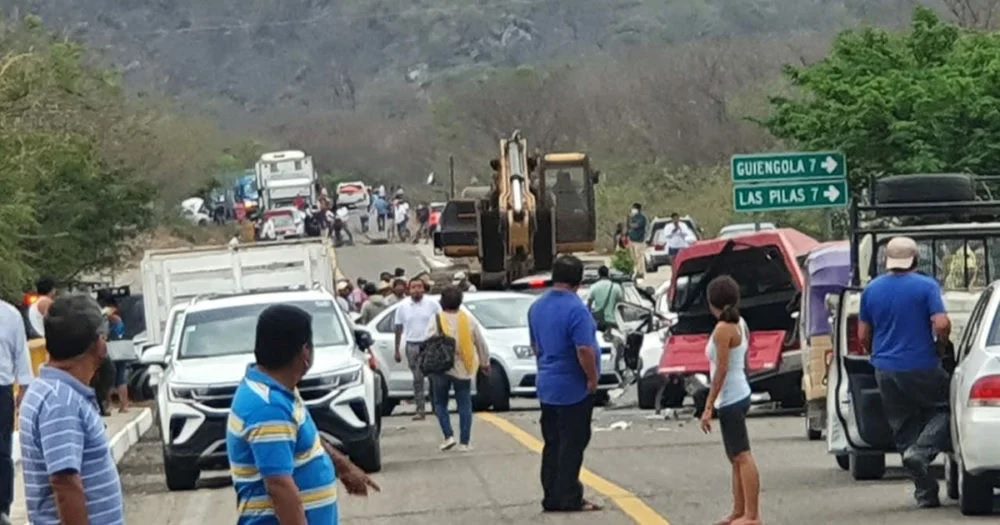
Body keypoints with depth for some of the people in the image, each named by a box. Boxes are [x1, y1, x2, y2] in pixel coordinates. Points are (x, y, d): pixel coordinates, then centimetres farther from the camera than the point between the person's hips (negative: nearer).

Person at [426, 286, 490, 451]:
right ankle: (464, 442, 3)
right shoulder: (469, 320, 0)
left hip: (441, 369, -2)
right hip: (463, 369, 2)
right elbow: (481, 344, 6)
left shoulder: (437, 321, -8)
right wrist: (485, 363, 19)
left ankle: (448, 436, -3)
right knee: (464, 405, 7)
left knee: (440, 403, 12)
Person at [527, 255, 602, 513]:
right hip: (573, 388, -8)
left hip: (546, 386, 8)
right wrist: (593, 377, -12)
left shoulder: (537, 307, 7)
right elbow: (584, 350, -24)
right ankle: (569, 498, -2)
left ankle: (551, 497, 14)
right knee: (572, 445, -2)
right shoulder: (575, 309, -19)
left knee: (552, 444, 12)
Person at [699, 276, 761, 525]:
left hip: (729, 399, -10)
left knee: (742, 456, -10)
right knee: (736, 457, 15)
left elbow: (721, 369, -20)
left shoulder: (723, 329, -17)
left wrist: (708, 406, -18)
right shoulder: (740, 324, 9)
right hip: (740, 394, 10)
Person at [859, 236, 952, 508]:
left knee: (903, 429, 11)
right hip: (922, 368, -4)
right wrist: (942, 344, 2)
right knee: (945, 407, 14)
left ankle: (925, 493, 8)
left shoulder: (871, 290, 5)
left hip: (886, 371, 4)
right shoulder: (926, 286, -8)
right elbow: (941, 324, -18)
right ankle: (921, 451, -13)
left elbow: (863, 335, 9)